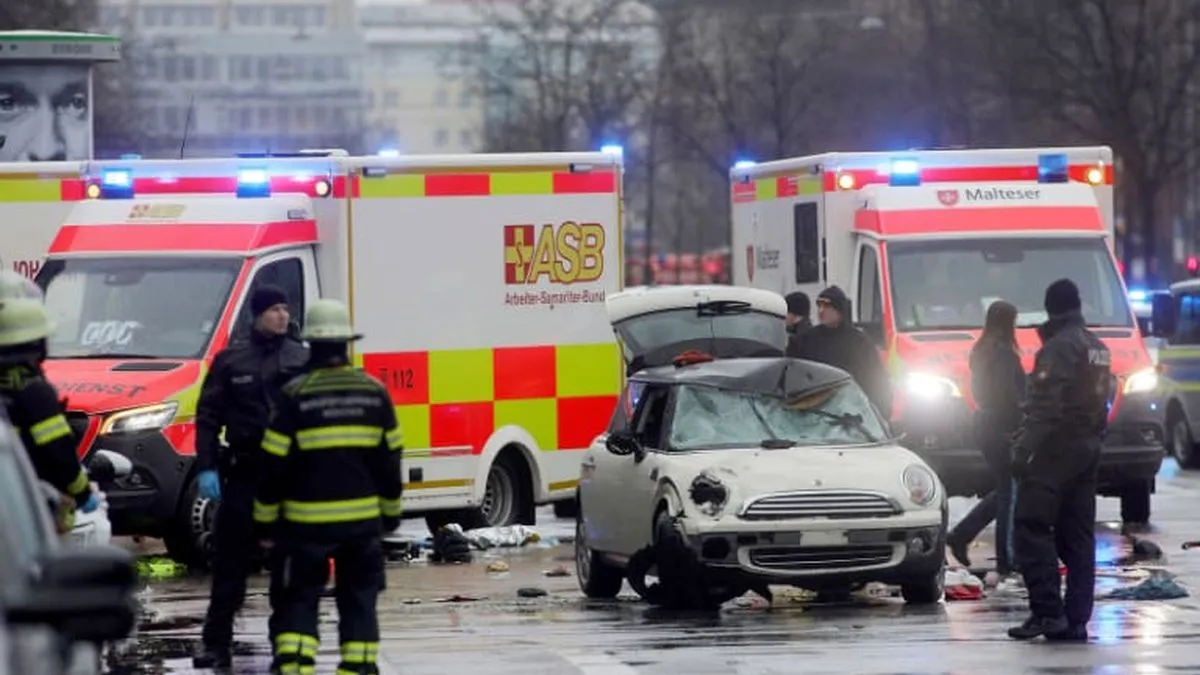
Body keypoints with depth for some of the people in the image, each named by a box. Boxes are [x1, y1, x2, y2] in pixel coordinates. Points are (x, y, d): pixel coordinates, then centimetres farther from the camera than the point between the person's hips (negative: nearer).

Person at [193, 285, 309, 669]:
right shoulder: (230, 360, 4)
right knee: (230, 561, 2)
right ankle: (215, 642, 6)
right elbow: (208, 417, 3)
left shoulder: (302, 360, 6)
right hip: (244, 474, -1)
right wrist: (206, 468, -7)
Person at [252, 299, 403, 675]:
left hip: (307, 520, -2)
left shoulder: (296, 396, -9)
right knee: (358, 599, 12)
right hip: (363, 517, 2)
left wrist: (266, 521, 2)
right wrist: (391, 512, 20)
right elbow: (390, 459, 8)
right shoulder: (374, 393, 1)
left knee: (298, 600, 6)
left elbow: (274, 464, -7)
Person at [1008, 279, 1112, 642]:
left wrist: (1023, 449, -20)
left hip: (1055, 449, -9)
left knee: (1031, 529, -9)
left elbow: (1047, 406, -20)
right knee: (1078, 536, 8)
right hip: (1088, 449, 9)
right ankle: (1075, 620, 7)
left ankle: (1047, 610, -18)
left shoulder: (1059, 347, -12)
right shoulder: (1098, 349, 17)